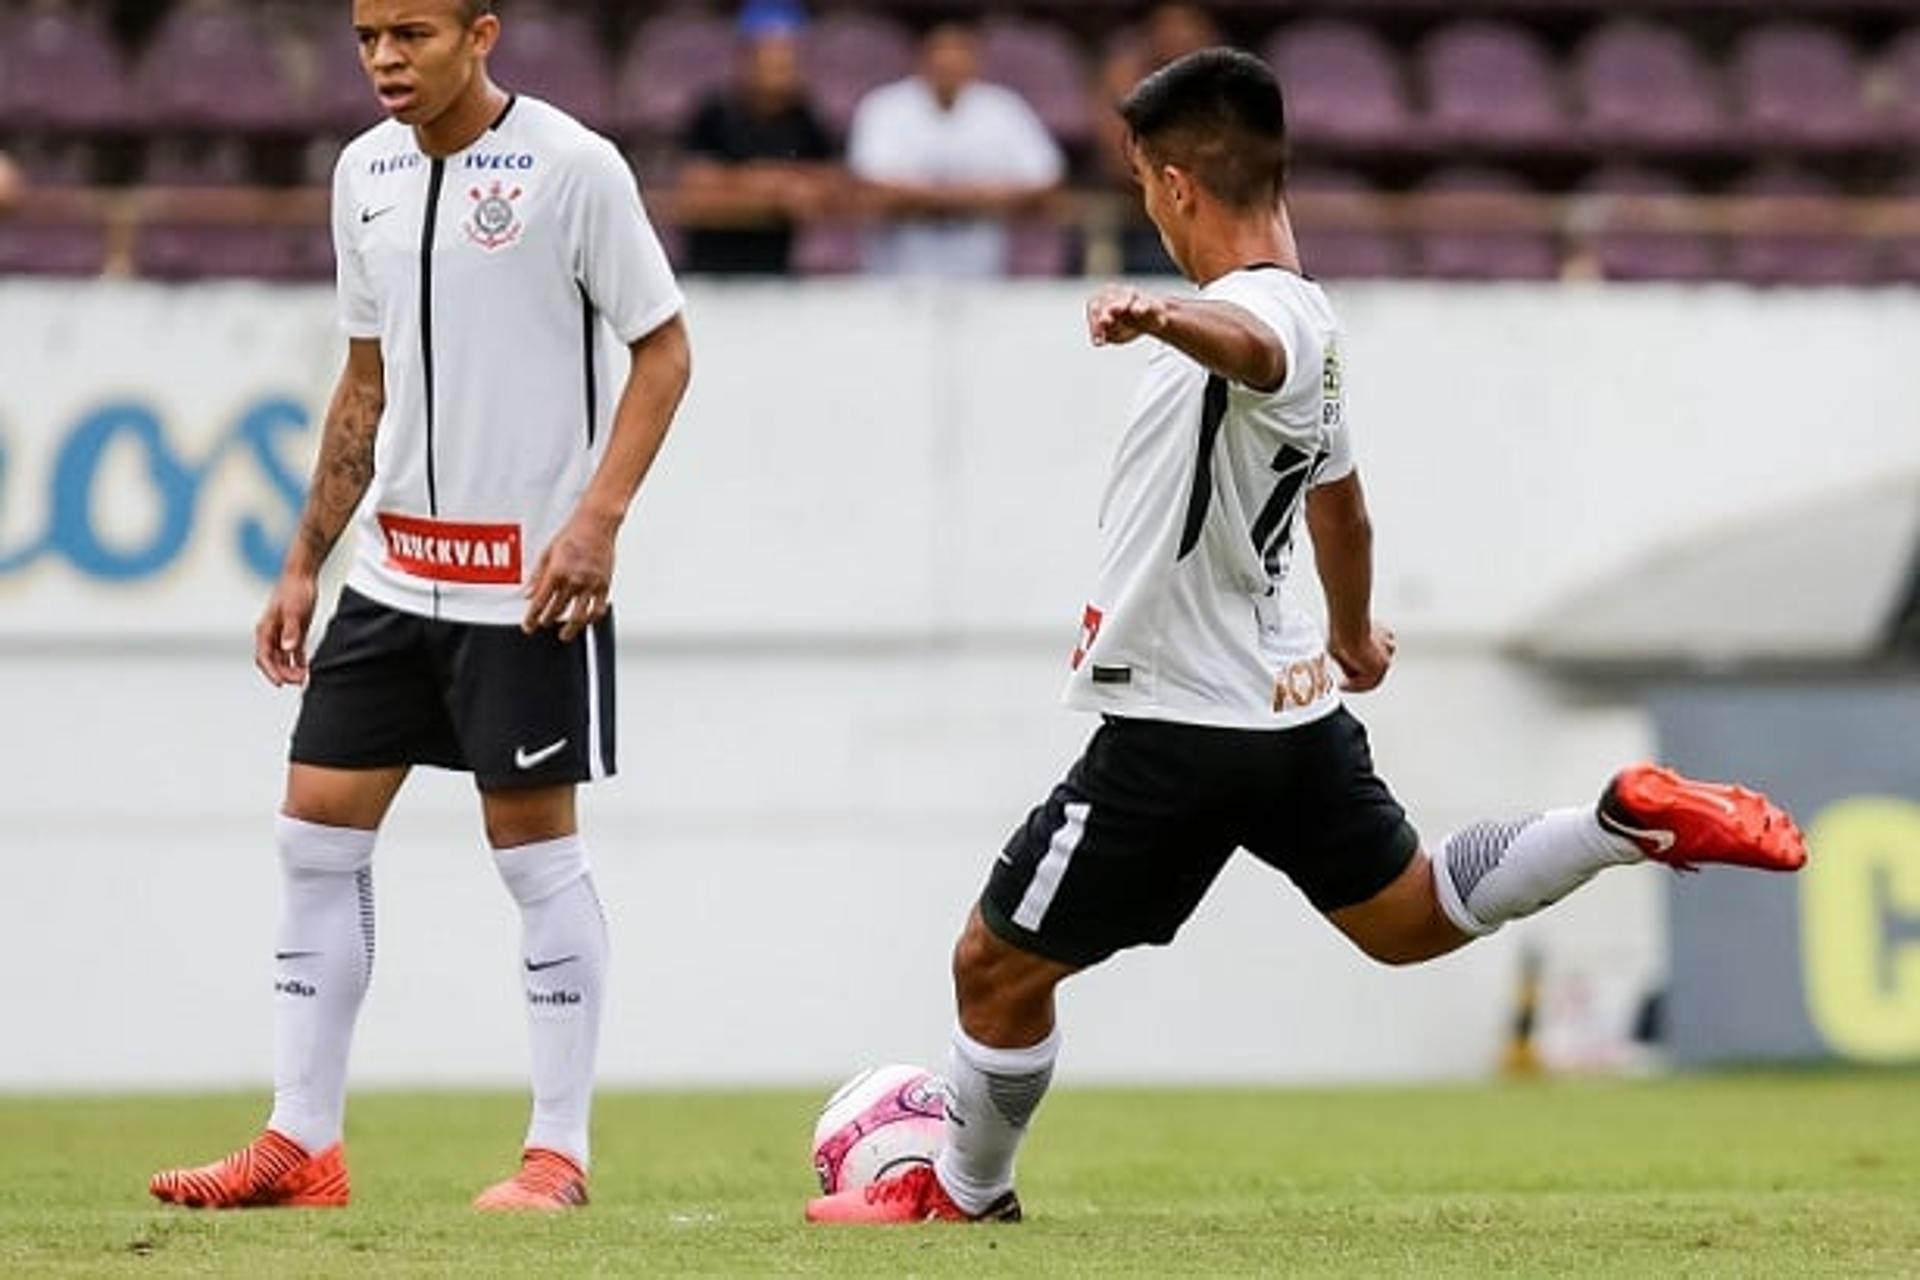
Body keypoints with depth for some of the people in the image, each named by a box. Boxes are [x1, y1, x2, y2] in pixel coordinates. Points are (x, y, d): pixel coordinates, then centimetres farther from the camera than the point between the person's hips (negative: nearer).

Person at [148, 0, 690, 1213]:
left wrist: (599, 517, -19)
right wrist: (305, 562, 14)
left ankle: (561, 1149, 7)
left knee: (535, 842, -2)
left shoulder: (572, 165, -11)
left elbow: (663, 348, -8)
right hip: (395, 565, 7)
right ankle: (303, 1145, 11)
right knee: (318, 831, 4)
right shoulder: (366, 173, 8)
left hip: (530, 576, -7)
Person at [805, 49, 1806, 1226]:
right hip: (1291, 700, 10)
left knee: (997, 966, 4)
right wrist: (1353, 633, 45)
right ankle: (1631, 821, 9)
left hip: (1181, 731, -10)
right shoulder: (1306, 315, 11)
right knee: (1407, 918, 23)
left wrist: (1162, 319, -72)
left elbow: (1249, 344, -49)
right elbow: (1338, 497, 28)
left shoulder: (1264, 311, -21)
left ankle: (966, 1195, 21)